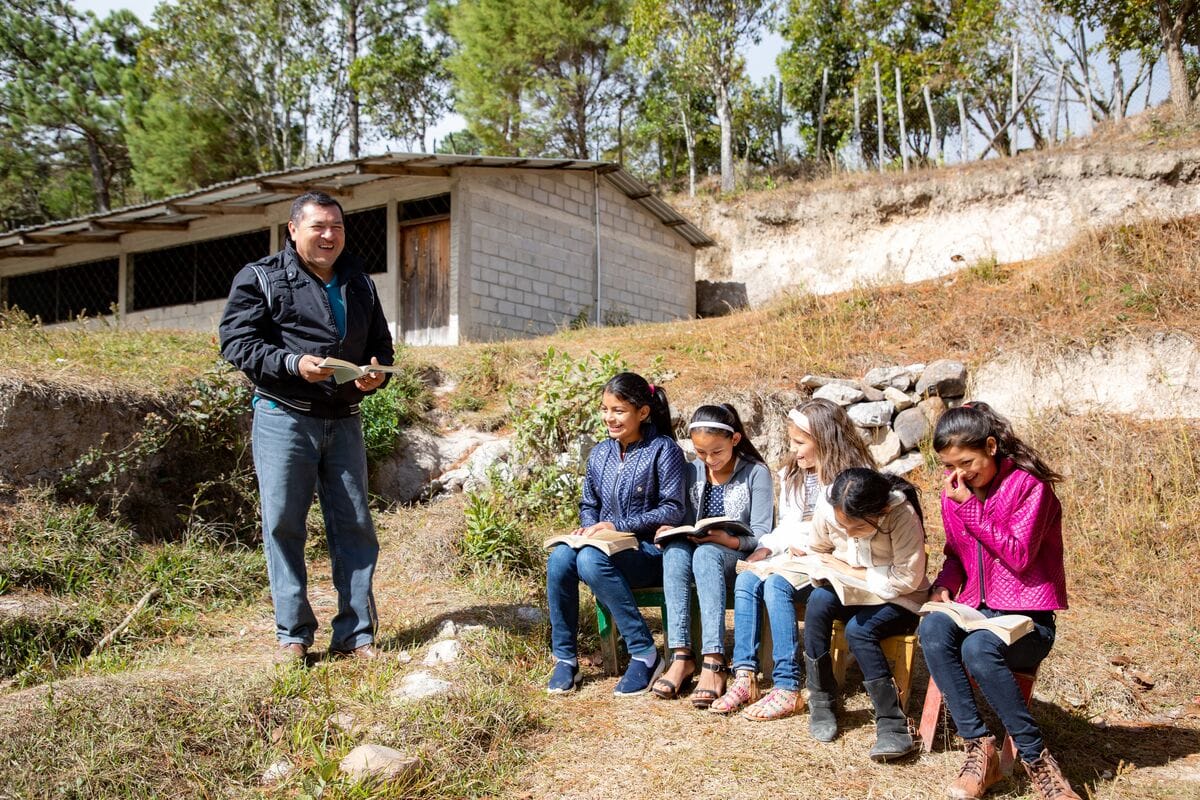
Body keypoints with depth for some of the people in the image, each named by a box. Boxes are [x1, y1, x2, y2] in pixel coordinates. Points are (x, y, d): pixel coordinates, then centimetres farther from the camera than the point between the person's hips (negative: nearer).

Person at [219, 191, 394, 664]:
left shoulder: (359, 283, 16)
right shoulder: (261, 279, 0)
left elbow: (381, 344, 21)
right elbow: (236, 341, -8)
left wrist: (377, 372, -3)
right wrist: (294, 364, -22)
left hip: (344, 421, 4)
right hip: (284, 418, -4)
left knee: (354, 526, 4)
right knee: (284, 525, -1)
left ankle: (356, 635, 13)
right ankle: (292, 634, 11)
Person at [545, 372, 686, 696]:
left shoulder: (663, 449, -5)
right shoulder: (600, 453, 12)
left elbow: (672, 510, -11)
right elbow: (588, 504, 21)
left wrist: (618, 526, -17)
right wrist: (588, 527, -4)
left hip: (649, 551, -5)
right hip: (605, 546, 6)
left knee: (591, 559, -35)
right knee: (559, 557, -26)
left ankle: (644, 655, -24)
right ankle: (565, 658, -13)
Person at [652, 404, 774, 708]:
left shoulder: (756, 473, -4)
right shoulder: (692, 472, 9)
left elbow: (761, 534, -9)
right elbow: (686, 523, 12)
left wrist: (728, 540, -28)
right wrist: (671, 530, -11)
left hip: (739, 556, -4)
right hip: (696, 549, 4)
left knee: (705, 554, -38)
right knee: (674, 550, -32)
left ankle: (713, 662, -44)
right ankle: (681, 655, -37)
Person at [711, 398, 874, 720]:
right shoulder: (794, 475, 17)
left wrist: (809, 548, -20)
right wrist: (768, 548, 0)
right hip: (792, 556, 7)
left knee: (777, 585, -31)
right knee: (746, 580, -20)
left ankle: (788, 687, -27)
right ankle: (745, 677, -21)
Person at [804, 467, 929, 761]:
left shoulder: (902, 514, -27)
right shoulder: (827, 509, -14)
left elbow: (908, 580, -23)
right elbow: (816, 552, 6)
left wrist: (852, 572, -19)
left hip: (897, 599, -4)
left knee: (858, 629, -31)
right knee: (819, 599, -28)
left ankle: (892, 723, -17)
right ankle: (820, 701, -14)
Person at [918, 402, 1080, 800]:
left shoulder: (1029, 486, -9)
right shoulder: (954, 492, 8)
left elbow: (1019, 556, -18)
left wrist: (970, 507, -20)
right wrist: (945, 584, -2)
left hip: (1027, 617, -5)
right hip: (975, 609, 5)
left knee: (978, 649, -36)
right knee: (932, 629, -30)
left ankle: (1037, 760, -18)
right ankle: (980, 747, -21)